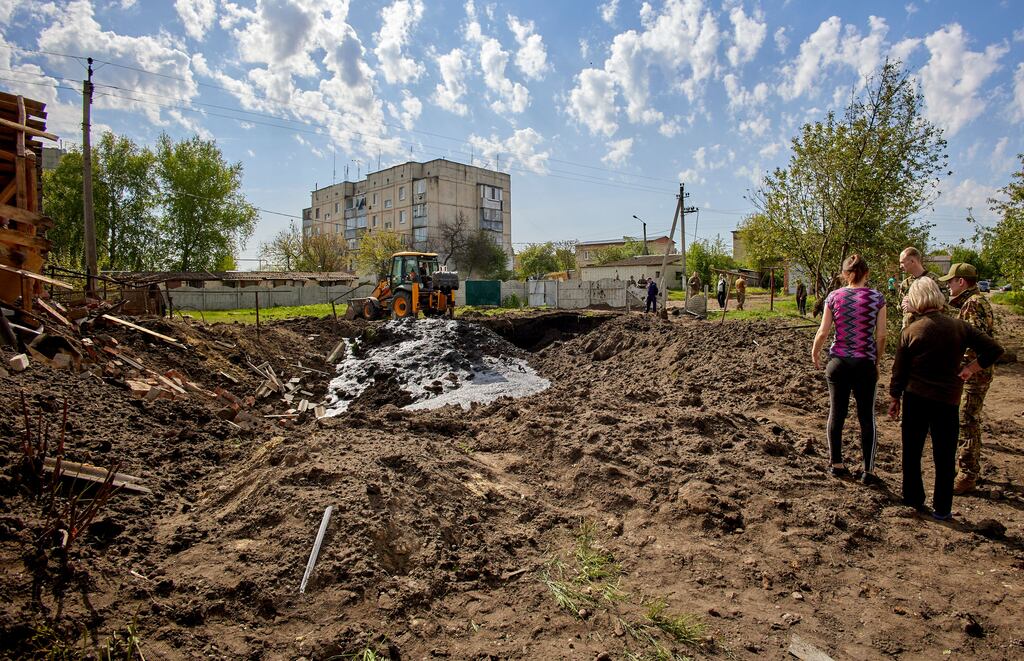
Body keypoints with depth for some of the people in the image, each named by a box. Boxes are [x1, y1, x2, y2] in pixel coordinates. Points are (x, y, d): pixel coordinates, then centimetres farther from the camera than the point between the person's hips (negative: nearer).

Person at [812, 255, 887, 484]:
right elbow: (881, 336, -4)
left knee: (836, 413, 13)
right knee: (867, 417, 8)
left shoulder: (834, 296, -2)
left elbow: (823, 331, -2)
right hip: (864, 363, -1)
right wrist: (877, 361, 10)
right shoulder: (877, 298, -4)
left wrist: (814, 353, 14)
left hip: (838, 362, 1)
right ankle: (868, 471, 11)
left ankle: (836, 464, 21)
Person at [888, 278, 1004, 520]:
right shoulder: (959, 327, -4)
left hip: (915, 398, -1)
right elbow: (994, 350, -5)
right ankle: (942, 509, 17)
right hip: (948, 400, 1)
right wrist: (969, 370, 3)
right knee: (945, 457, 10)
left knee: (911, 451, 14)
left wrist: (894, 398, 9)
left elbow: (899, 371, -1)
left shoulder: (910, 331, -6)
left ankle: (913, 498, 22)